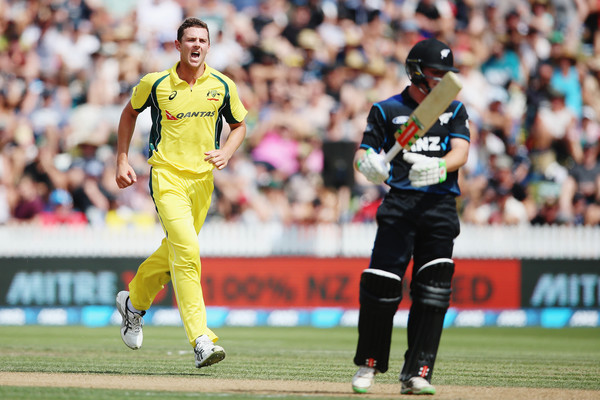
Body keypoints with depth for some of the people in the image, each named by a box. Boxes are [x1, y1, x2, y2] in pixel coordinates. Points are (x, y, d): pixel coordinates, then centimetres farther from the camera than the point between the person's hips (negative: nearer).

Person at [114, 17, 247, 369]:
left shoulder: (223, 86, 1)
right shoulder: (156, 83, -5)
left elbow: (239, 125, 14)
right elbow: (130, 113, 13)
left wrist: (226, 153, -6)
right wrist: (122, 162, 9)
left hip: (202, 179, 4)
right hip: (167, 176, -4)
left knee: (176, 251, 17)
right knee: (186, 251, -20)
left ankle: (134, 302, 46)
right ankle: (201, 340, -26)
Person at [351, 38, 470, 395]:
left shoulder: (454, 111, 16)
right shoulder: (388, 110, 10)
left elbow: (460, 153, 0)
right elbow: (362, 155, 6)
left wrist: (437, 167, -22)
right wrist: (368, 164, -20)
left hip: (441, 207, 2)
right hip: (399, 203, -2)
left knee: (433, 291, -7)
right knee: (381, 284, -9)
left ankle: (417, 373, -4)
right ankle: (369, 365, 9)